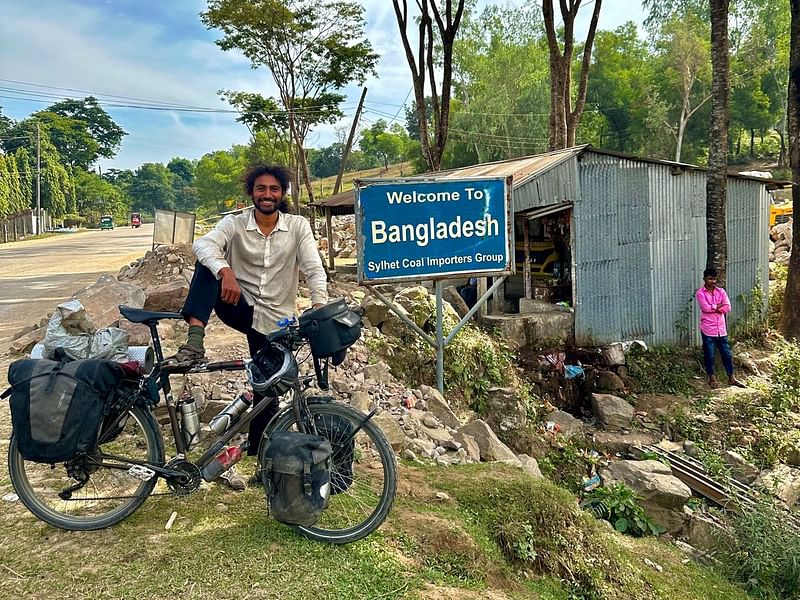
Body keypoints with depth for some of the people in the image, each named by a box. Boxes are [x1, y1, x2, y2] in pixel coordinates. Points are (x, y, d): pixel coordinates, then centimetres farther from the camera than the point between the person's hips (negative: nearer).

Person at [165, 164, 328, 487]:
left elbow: (313, 267, -14)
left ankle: (258, 457, 23)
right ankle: (194, 344, -31)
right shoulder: (234, 223, -6)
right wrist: (225, 271, -44)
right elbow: (203, 245, -24)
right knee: (210, 263, -24)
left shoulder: (298, 226, -5)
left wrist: (319, 304, -32)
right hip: (240, 308, 0)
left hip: (275, 320, 0)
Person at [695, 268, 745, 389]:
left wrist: (712, 308, -13)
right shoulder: (700, 293, -5)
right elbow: (706, 308, -19)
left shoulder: (721, 291, 6)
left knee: (727, 354, 9)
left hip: (721, 329, 4)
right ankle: (712, 379, 17)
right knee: (709, 355, 5)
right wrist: (720, 305, -8)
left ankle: (732, 378, 19)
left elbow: (728, 308, -4)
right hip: (708, 329, -4)